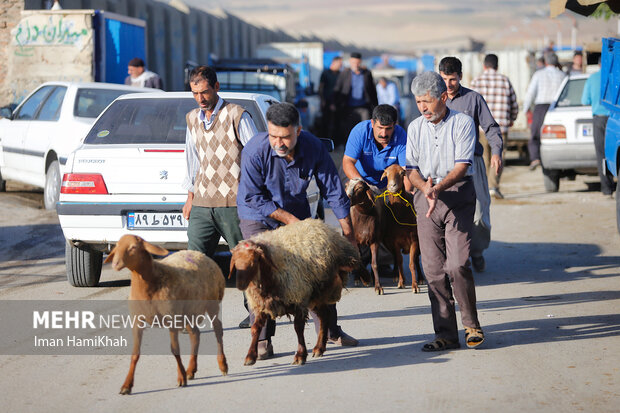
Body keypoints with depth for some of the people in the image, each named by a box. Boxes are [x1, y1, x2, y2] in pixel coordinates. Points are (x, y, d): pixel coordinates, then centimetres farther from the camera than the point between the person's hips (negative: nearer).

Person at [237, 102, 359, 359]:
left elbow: (333, 190, -10)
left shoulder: (313, 148, -19)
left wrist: (348, 232, -8)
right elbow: (253, 197, -21)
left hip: (298, 215, 3)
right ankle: (262, 340, -8)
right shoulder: (255, 151, -28)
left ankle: (330, 330, 18)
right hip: (258, 219, -3)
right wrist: (288, 219, -22)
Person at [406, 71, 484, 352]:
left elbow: (462, 165, -9)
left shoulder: (463, 123, -2)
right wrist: (424, 187, -13)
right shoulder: (415, 128, 11)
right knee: (433, 268, -1)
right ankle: (446, 333, 4)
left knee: (457, 265, -14)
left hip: (458, 194, -4)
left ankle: (471, 325, 5)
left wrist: (438, 187, -23)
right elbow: (411, 167, 8)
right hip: (426, 197, 4)